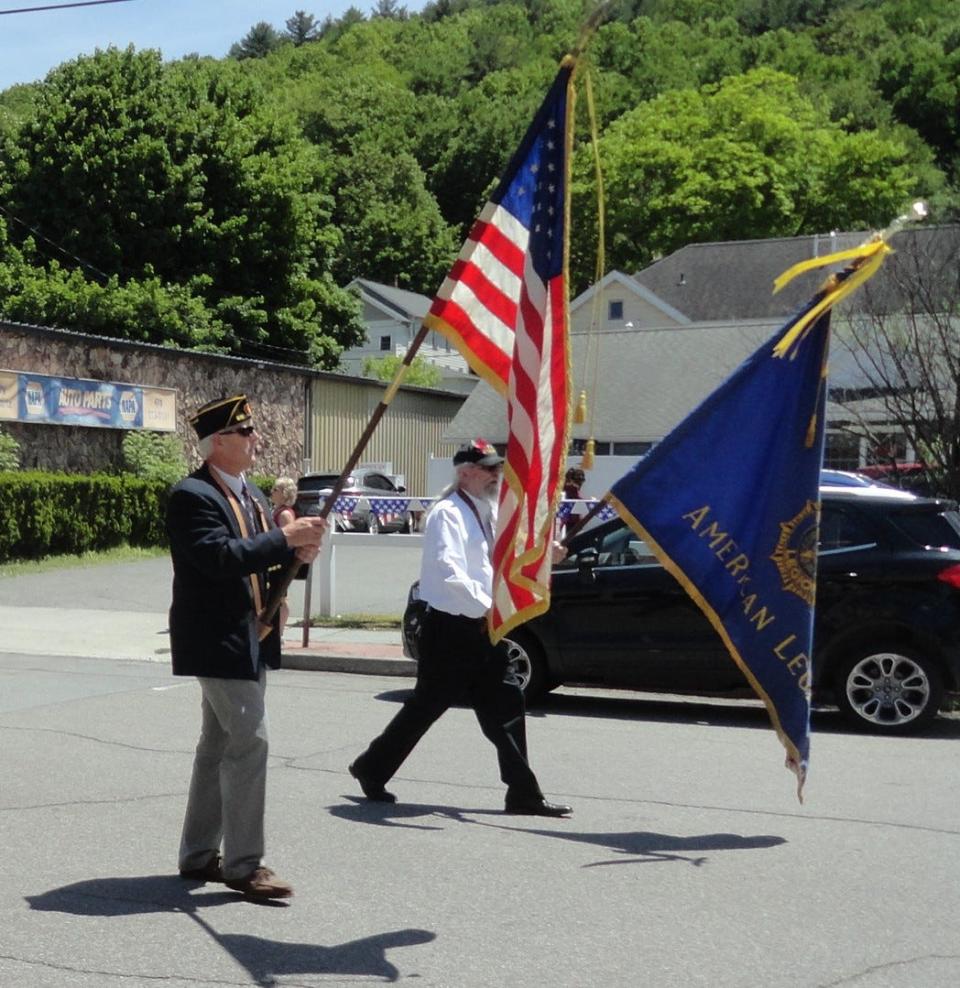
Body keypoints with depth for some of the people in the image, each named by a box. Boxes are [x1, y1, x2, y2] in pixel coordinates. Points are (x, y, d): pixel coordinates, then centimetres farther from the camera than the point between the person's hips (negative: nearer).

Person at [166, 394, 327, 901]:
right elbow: (221, 558, -27)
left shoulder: (251, 493, 15)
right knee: (248, 741, -11)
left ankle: (199, 854, 25)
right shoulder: (192, 496, -14)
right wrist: (284, 538, -24)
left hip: (250, 639, 10)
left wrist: (297, 552, -2)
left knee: (219, 744, 15)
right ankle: (244, 864, -2)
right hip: (219, 639, -10)